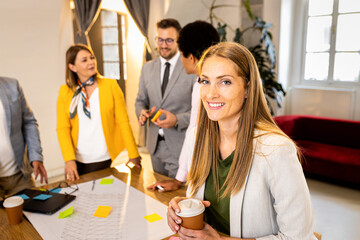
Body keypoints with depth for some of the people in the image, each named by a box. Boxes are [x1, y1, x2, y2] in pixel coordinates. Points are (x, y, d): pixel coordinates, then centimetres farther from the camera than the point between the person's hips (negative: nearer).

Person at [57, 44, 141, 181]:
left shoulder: (110, 85, -2)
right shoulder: (65, 91, 1)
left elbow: (123, 121, -4)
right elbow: (62, 128, -1)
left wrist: (133, 155, -7)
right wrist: (69, 159, -12)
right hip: (78, 161, 2)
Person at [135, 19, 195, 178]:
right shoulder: (147, 68, 8)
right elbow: (140, 100, 15)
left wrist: (177, 120, -22)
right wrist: (142, 112, -7)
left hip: (181, 147, -5)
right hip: (155, 146, 5)